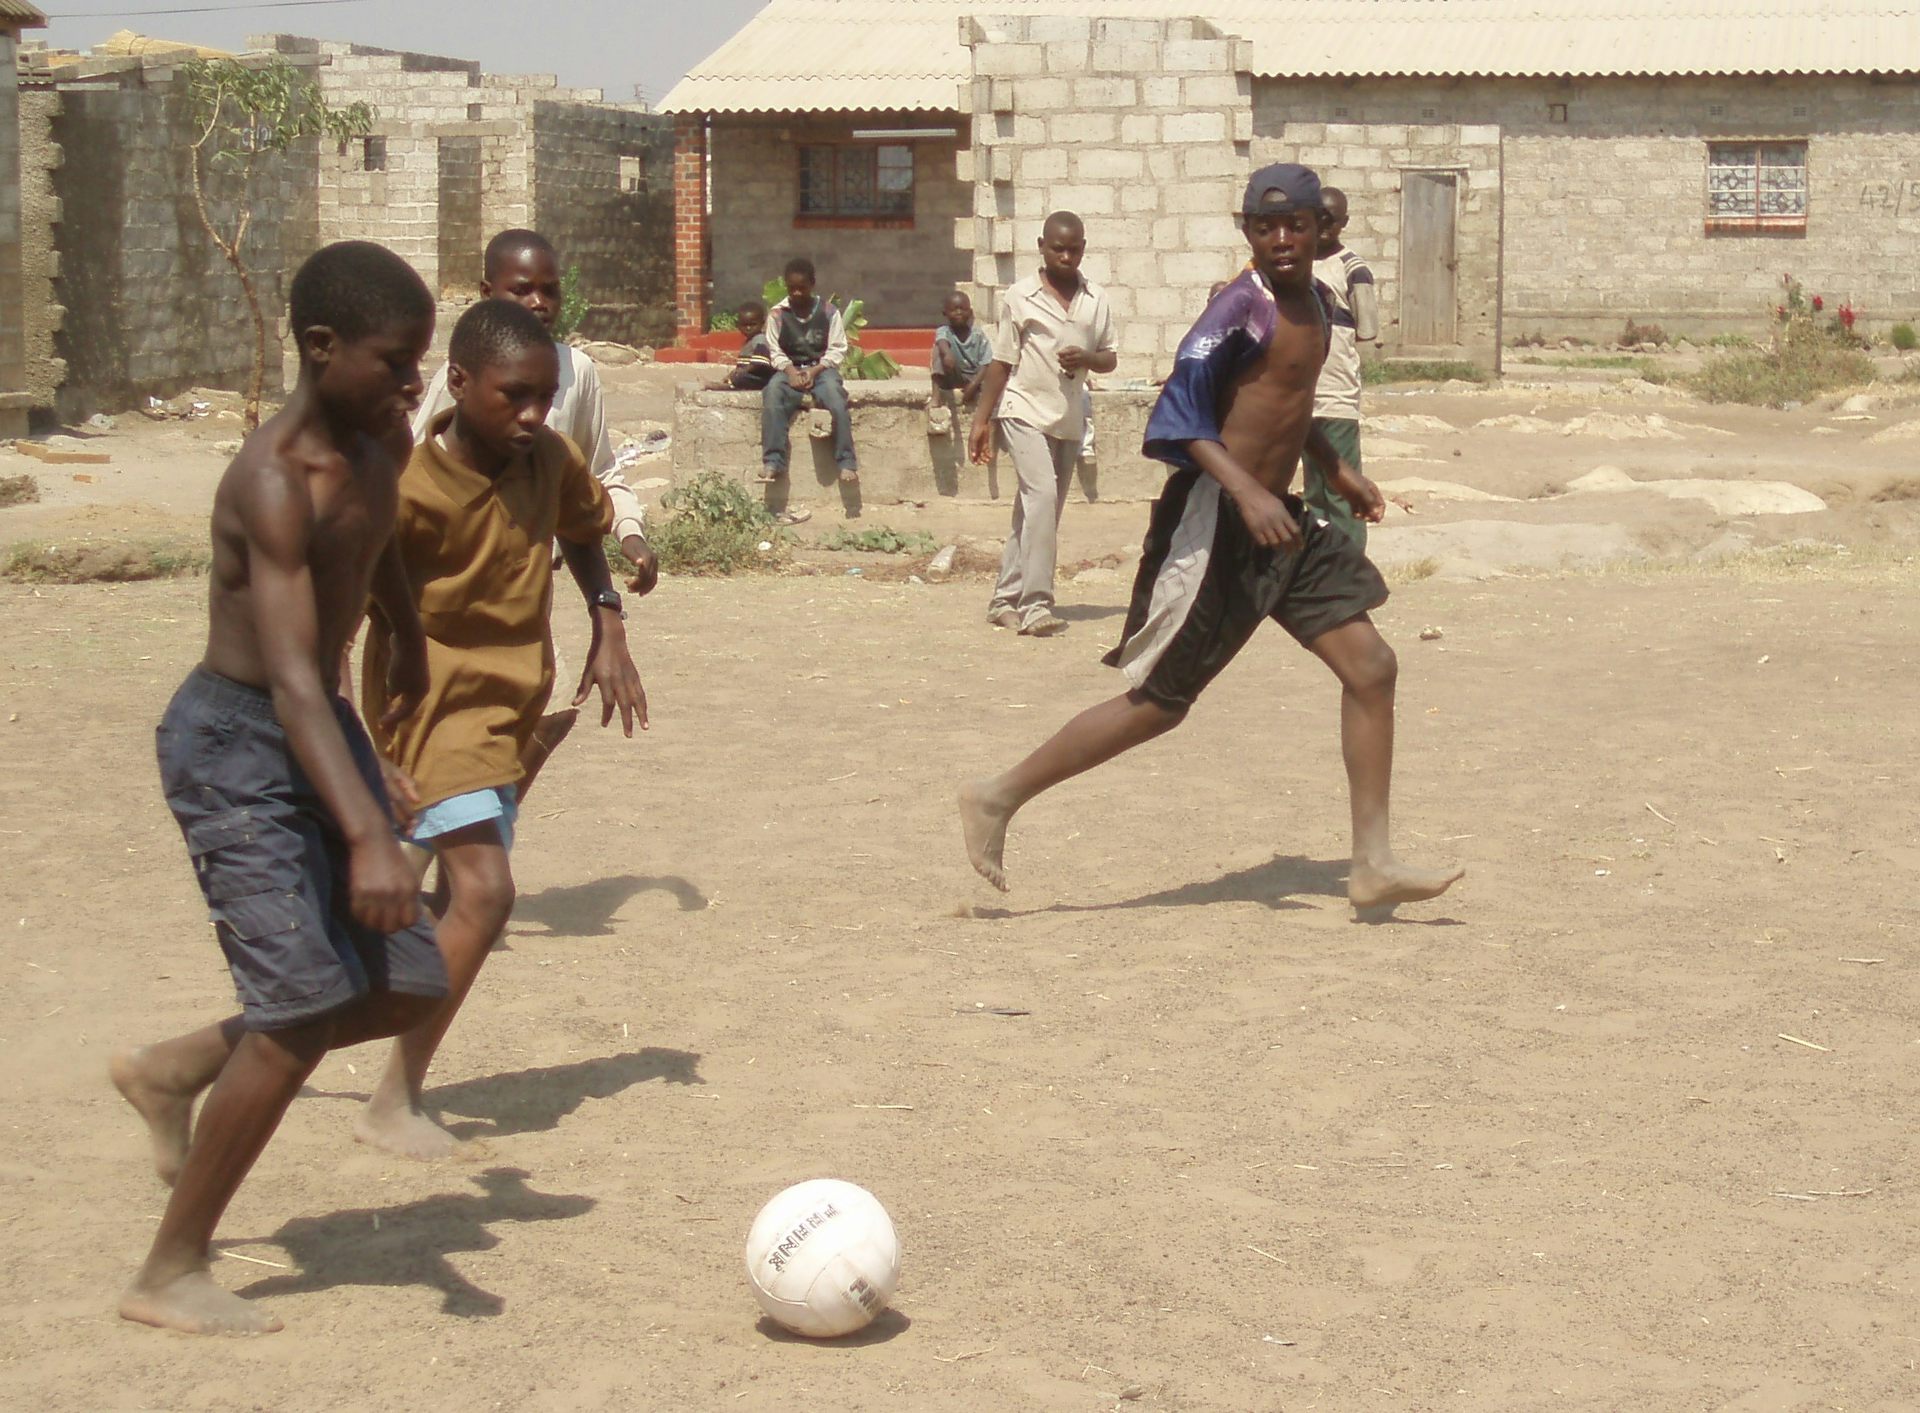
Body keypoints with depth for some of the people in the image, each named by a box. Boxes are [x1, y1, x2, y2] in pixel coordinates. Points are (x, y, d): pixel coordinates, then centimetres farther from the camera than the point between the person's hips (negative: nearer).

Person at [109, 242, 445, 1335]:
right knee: (306, 1003, -15)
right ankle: (172, 1274, -2)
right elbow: (292, 677, -33)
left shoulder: (381, 446, 2)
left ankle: (178, 1069, 26)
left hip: (326, 732, 9)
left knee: (409, 984, 5)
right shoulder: (274, 481, -24)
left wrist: (410, 638, 43)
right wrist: (366, 833, -43)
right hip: (236, 744, -9)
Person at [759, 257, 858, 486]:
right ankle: (773, 463, -34)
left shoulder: (828, 311, 4)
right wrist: (790, 371, -16)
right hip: (790, 370, 1)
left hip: (822, 369, -1)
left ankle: (846, 464, -29)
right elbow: (775, 351, 3)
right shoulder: (778, 314, 6)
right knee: (772, 398, -32)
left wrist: (815, 371, -14)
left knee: (838, 403, -33)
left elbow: (837, 350, 1)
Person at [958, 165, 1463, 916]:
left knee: (1370, 666, 1)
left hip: (1277, 520, 9)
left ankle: (1373, 866, 5)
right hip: (1214, 520, -9)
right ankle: (998, 798, 10)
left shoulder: (1313, 305, 13)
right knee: (1158, 702, -3)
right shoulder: (1243, 306, -15)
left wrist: (1339, 473, 26)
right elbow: (1183, 409, -23)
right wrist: (1246, 492, -32)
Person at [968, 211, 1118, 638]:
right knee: (1041, 497, -20)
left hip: (1070, 418, 5)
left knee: (1039, 512, 8)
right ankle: (1035, 603, -23)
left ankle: (1006, 599, 17)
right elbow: (1001, 363, 2)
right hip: (1026, 411, -5)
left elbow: (1110, 358, 12)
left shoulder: (1095, 300, 8)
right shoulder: (1020, 297, -1)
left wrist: (1087, 358, -10)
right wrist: (982, 419, 0)